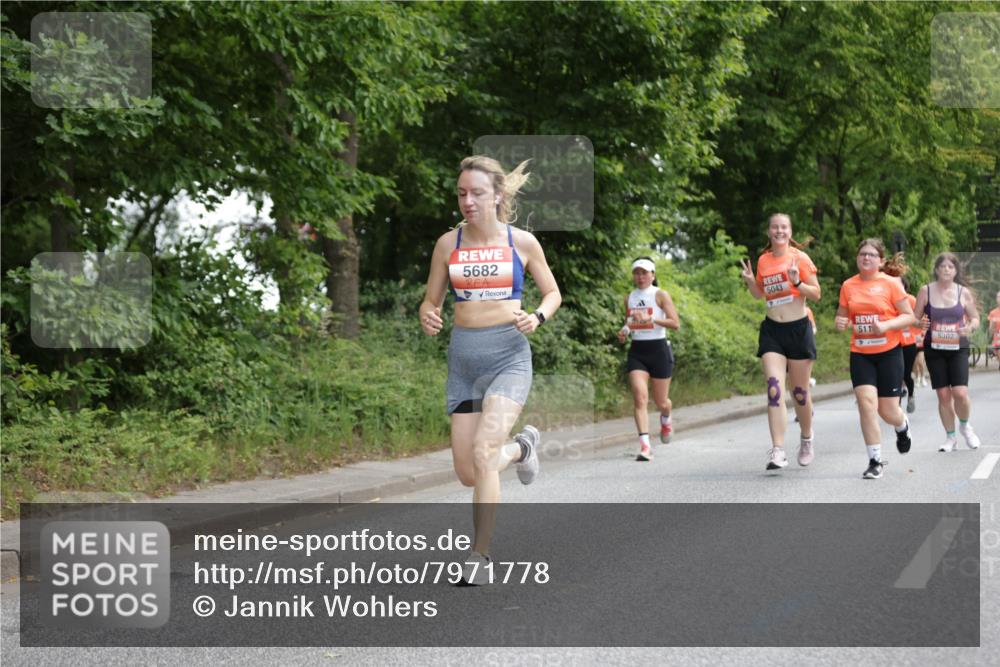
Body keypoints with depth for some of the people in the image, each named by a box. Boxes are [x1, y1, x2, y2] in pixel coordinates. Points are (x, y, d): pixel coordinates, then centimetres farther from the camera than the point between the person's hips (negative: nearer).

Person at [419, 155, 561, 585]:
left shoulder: (521, 242, 0)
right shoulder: (448, 244, 5)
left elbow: (552, 293, 10)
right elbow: (430, 300, 11)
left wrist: (538, 317, -11)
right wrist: (427, 318, -12)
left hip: (509, 355, -3)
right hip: (463, 358, 4)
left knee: (482, 453, -22)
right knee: (467, 474, 4)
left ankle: (480, 557, -11)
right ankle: (521, 447, 38)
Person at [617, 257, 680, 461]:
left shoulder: (660, 295, -4)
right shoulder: (629, 298, 10)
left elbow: (675, 324, -11)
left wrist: (650, 318, -21)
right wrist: (625, 331, 2)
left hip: (658, 349, -3)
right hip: (637, 351, 3)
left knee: (660, 401, 7)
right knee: (639, 395, -17)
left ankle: (665, 420, 45)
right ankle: (645, 445, -22)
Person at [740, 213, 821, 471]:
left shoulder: (799, 258, -5)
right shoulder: (763, 260, 7)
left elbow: (816, 294, -3)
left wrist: (797, 282, -20)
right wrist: (750, 281, 1)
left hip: (799, 329, -3)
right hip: (772, 331, 3)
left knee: (800, 392, 7)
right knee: (774, 390, -12)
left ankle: (806, 438, 34)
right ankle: (778, 451, -16)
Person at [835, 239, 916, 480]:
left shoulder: (891, 283, -4)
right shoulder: (848, 285, 5)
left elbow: (909, 317, -3)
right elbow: (841, 316, 16)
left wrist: (886, 325, -20)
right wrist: (840, 323, -7)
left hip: (889, 353, -2)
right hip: (860, 354, 2)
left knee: (888, 411, 2)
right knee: (866, 404, -14)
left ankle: (902, 426, 40)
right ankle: (875, 460, -4)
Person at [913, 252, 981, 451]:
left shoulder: (964, 292, -1)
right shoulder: (926, 291, -2)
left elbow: (975, 318, 8)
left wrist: (970, 327, -14)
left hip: (958, 349, 0)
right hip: (934, 349, 1)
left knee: (960, 393, -14)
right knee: (943, 395, 0)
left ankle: (965, 426, 16)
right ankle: (950, 437, 17)